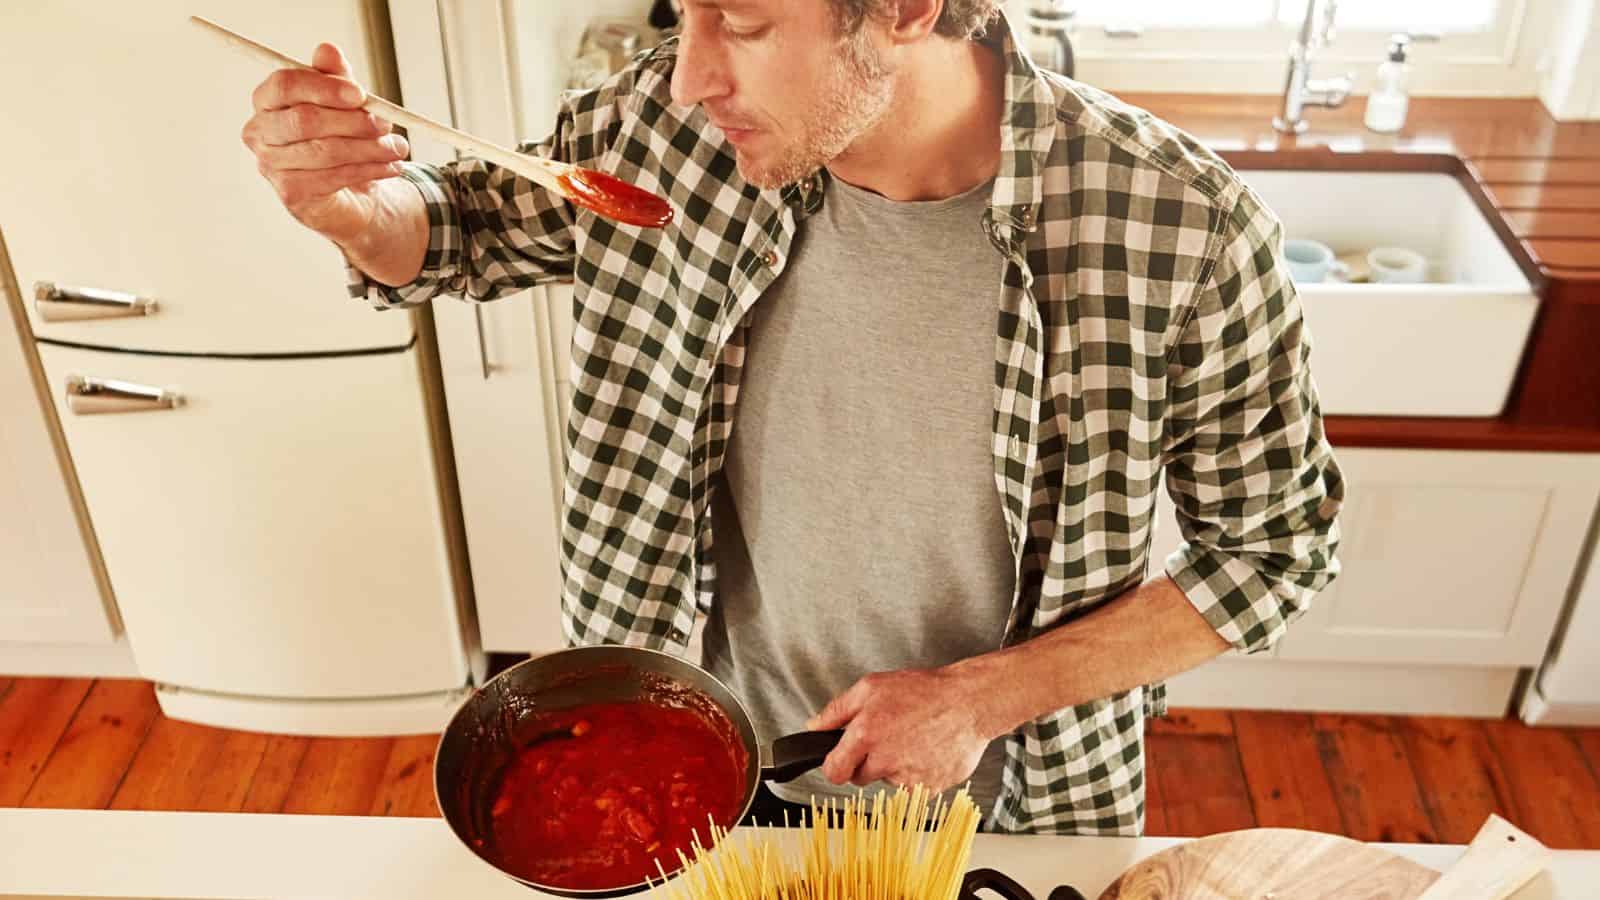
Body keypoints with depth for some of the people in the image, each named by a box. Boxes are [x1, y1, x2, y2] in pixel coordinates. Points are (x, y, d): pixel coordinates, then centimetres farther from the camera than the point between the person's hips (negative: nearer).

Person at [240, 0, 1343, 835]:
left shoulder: (1181, 227, -26)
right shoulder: (665, 126, -17)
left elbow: (1277, 546, -13)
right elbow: (478, 227, 2)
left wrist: (983, 696, -20)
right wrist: (353, 203, -21)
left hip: (1005, 807, -2)